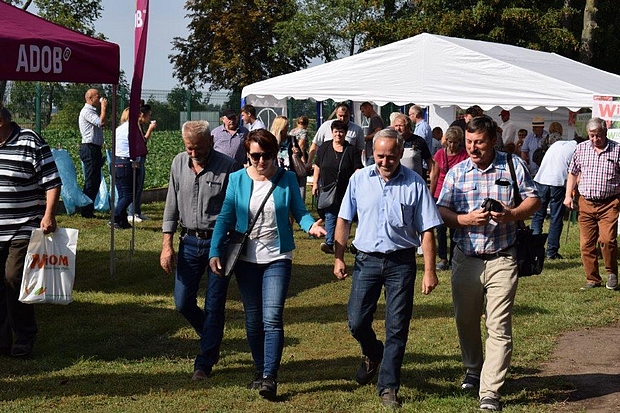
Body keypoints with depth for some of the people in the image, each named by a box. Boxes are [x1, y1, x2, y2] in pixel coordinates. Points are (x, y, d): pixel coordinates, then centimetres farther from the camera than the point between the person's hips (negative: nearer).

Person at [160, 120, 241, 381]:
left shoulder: (228, 168, -11)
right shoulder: (179, 163, 4)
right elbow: (172, 205, 10)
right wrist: (167, 244, 5)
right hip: (189, 242, 5)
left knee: (214, 306, 0)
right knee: (183, 302, 6)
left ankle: (205, 363, 10)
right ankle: (212, 338, 33)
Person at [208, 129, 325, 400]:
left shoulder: (287, 179, -3)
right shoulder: (237, 180, 0)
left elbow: (299, 212, 0)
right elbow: (225, 218, 0)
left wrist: (311, 225, -23)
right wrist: (215, 252, -9)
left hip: (277, 258, -2)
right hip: (246, 258, 2)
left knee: (272, 318, -13)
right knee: (253, 320, 10)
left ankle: (270, 377, -11)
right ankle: (260, 370, 25)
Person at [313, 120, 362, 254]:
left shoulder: (352, 151, -2)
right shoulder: (323, 149, 5)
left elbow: (358, 170, -7)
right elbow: (317, 167, 13)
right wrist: (315, 183, 9)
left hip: (346, 191, 0)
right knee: (330, 216, -9)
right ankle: (329, 243, -15)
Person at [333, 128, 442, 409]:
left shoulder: (414, 183, -5)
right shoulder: (359, 179, 1)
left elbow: (427, 230, -5)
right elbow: (344, 220, 8)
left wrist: (429, 271, -8)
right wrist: (338, 258, 3)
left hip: (401, 262, -2)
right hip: (367, 259, 2)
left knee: (397, 329, 2)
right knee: (356, 321, 2)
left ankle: (388, 387, 13)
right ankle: (372, 354, 35)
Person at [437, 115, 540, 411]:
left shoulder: (513, 166, -1)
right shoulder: (456, 172, 4)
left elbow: (533, 199, 4)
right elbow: (441, 210, 1)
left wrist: (512, 215, -16)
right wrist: (466, 220, -18)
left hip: (501, 260, -3)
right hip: (465, 258, 3)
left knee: (499, 326, -8)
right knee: (466, 320, 16)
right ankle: (474, 369, 40)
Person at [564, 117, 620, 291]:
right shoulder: (581, 149, 8)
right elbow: (573, 173, 18)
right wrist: (568, 195, 11)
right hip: (586, 203, 3)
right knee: (586, 244, 3)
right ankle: (593, 279, 15)